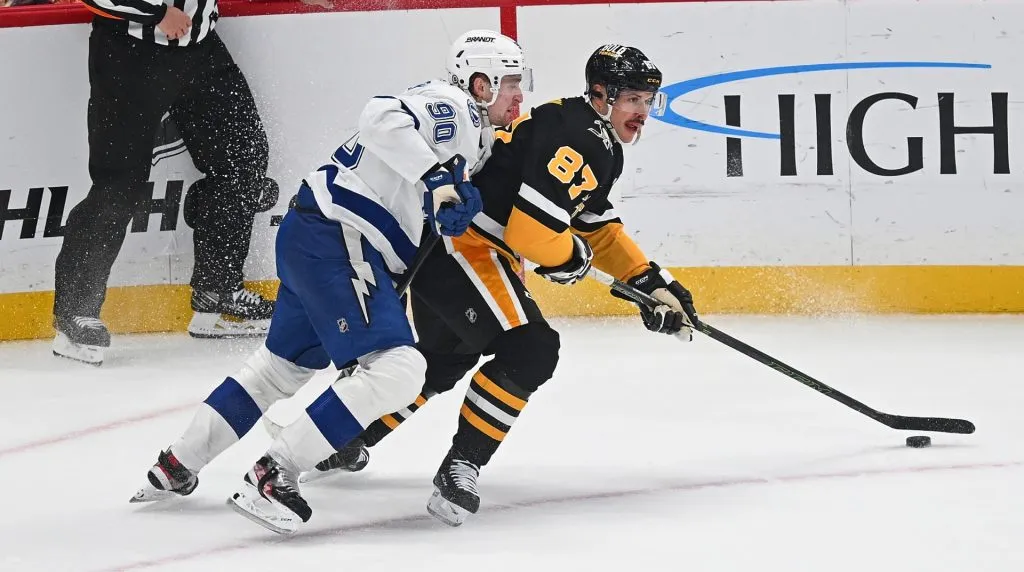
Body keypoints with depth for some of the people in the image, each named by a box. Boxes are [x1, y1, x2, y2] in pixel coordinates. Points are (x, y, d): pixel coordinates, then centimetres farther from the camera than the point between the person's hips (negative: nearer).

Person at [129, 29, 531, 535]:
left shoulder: (471, 133, 21)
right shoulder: (452, 106, -10)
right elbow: (383, 118, -28)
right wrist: (438, 177, -35)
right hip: (336, 241, -11)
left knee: (284, 364, 25)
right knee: (395, 369, -19)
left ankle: (176, 465, 35)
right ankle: (272, 476, -19)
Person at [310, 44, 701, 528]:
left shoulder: (601, 146, 15)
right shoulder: (576, 139, -19)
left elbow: (599, 229, 25)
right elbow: (532, 231, -26)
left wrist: (651, 282, 17)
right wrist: (574, 258, -6)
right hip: (460, 240, -11)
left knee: (446, 357, 28)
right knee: (529, 351, -18)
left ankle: (348, 439, 40)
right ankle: (459, 468, -17)